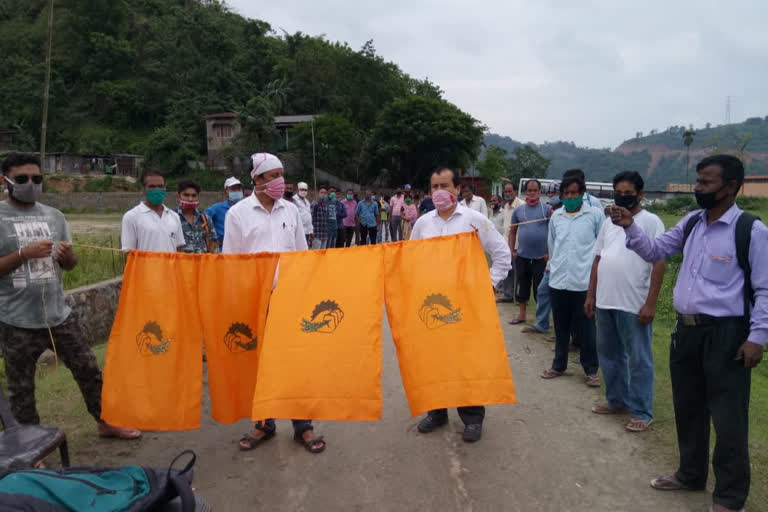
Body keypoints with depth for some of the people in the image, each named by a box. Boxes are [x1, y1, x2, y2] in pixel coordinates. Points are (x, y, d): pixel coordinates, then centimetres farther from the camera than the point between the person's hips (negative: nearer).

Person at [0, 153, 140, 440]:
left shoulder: (54, 216, 6)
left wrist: (67, 255, -11)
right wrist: (24, 254, -23)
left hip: (59, 315, 4)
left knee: (88, 369, 13)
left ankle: (105, 423, 31)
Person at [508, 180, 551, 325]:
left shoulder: (547, 209, -3)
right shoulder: (518, 210, 7)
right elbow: (513, 231, 12)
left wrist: (550, 252, -10)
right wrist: (511, 250, 3)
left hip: (541, 257, -3)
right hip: (522, 256, 3)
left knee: (540, 288, 5)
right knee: (522, 286, 11)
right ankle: (521, 314, 24)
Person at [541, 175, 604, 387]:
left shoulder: (595, 215, -2)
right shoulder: (555, 217, 8)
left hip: (584, 282, -4)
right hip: (558, 281, 4)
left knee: (586, 328, 4)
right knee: (561, 327, 14)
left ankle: (591, 370, 16)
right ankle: (559, 365, 27)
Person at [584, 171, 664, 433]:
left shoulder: (650, 222, -5)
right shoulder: (608, 223, 13)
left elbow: (658, 264, -10)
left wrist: (650, 303, -15)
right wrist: (590, 295, 12)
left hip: (634, 305, -7)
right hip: (605, 302, 7)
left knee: (639, 360, 3)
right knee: (608, 354, 17)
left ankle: (641, 412, 14)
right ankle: (616, 400, 33)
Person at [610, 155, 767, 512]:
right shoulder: (690, 223, 7)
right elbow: (654, 251, 13)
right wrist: (630, 227, -3)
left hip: (726, 333, -6)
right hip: (686, 329, 7)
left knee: (727, 417, 5)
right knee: (687, 407, 19)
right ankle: (691, 473, 39)